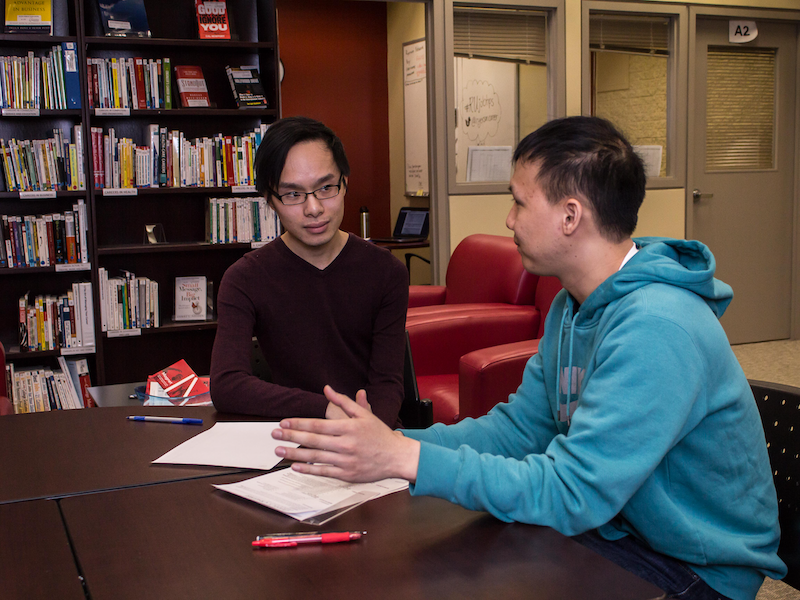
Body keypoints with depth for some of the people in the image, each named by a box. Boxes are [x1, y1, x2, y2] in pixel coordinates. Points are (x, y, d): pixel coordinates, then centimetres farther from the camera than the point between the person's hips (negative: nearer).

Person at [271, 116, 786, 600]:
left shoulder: (656, 327, -29)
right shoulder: (571, 308, 3)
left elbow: (571, 494, -31)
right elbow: (515, 429, 3)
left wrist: (408, 458, -31)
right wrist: (394, 441, -11)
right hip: (617, 523, 7)